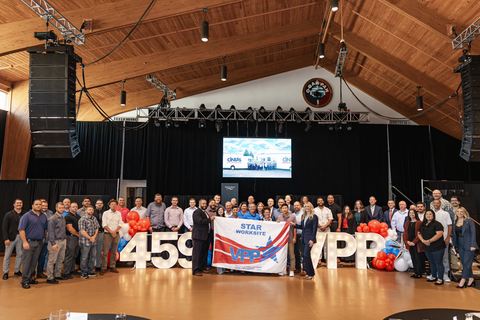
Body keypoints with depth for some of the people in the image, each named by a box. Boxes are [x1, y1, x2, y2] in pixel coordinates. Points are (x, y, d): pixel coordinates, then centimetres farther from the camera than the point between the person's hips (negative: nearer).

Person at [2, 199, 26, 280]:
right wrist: (6, 238, -12)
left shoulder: (25, 214, 1)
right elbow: (4, 227, -4)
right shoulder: (8, 215, -1)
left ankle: (17, 271, 22)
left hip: (21, 237, 2)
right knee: (7, 255, 5)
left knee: (20, 254, 8)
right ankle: (5, 272, 16)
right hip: (11, 237, -2)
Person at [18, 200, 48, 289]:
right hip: (29, 242, -5)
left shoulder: (44, 217, 13)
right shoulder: (26, 216, -5)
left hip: (39, 243, 5)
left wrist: (44, 238, 8)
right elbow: (21, 230, -10)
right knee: (27, 262, -3)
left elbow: (46, 229, 19)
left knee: (34, 262, 10)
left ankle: (29, 278, 21)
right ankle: (25, 281, 5)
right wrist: (24, 242, -16)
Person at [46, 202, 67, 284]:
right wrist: (53, 244, -18)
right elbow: (51, 232, -14)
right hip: (56, 241, -8)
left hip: (63, 241, 8)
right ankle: (49, 278, 3)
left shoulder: (63, 218, 14)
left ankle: (58, 275, 25)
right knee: (52, 261, -3)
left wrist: (65, 238, 12)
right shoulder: (53, 219, -10)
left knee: (60, 260, 14)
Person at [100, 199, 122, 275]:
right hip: (107, 234, -3)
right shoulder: (106, 213, 1)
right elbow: (104, 225, -5)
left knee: (114, 251, 7)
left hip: (116, 234, 3)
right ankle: (103, 268, -1)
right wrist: (111, 232, -13)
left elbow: (120, 224, 6)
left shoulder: (119, 213, 11)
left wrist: (115, 231, -10)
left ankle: (112, 267, 14)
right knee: (105, 252, -5)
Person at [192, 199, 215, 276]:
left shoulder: (205, 212, 20)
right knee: (197, 253, -5)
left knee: (204, 253, 14)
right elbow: (200, 221, -24)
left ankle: (203, 268, 24)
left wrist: (212, 218, 11)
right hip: (199, 235, -9)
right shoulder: (197, 212, -10)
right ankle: (195, 271, -1)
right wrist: (210, 219, -16)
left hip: (205, 236, 10)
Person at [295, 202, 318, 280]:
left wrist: (312, 239, -16)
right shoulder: (303, 216, 14)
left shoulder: (314, 217, -6)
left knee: (306, 255, -11)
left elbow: (314, 229, -11)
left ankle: (310, 274, -1)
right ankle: (309, 273, 16)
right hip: (304, 238, 7)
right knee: (306, 255, 8)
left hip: (309, 238, -7)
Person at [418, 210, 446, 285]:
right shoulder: (423, 225, 11)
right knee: (431, 262, 16)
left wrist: (429, 241, -22)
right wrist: (423, 240, -8)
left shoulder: (437, 224, -11)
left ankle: (440, 279, 9)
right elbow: (419, 234, 12)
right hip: (427, 248, 7)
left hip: (437, 248, -7)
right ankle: (434, 277, 28)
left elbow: (439, 234, -22)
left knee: (438, 263, 0)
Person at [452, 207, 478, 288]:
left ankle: (463, 280, 0)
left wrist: (473, 245, -13)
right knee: (464, 263, 8)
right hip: (460, 245, 5)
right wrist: (454, 244, 9)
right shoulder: (455, 222, 8)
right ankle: (471, 279, 20)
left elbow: (473, 233, -8)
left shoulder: (469, 221, -5)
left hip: (468, 245, -5)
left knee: (467, 263, -4)